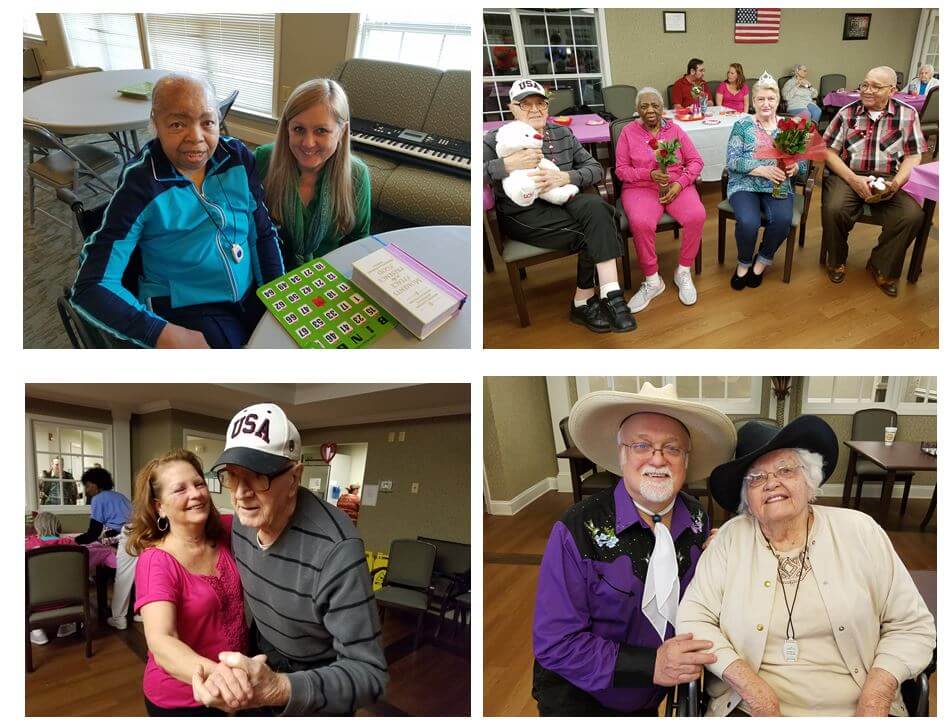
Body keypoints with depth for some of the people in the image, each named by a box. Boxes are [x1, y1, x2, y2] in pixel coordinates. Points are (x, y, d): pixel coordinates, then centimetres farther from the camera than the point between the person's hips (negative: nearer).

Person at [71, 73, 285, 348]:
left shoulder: (239, 157, -4)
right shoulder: (139, 187, -15)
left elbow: (263, 233, 7)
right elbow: (91, 287, -17)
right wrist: (162, 333, -29)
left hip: (253, 296, 4)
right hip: (186, 310, -4)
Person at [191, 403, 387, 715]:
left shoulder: (336, 551, -36)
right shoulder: (242, 520, -13)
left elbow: (367, 671, -35)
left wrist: (283, 690, -49)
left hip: (319, 685, -5)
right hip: (262, 665, 6)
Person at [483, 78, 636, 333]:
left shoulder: (563, 134, 12)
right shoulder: (497, 140, 0)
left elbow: (595, 168, 5)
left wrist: (566, 177, -16)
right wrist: (508, 164, -26)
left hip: (563, 202, 5)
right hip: (523, 213, -4)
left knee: (596, 206, -30)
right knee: (590, 234, -26)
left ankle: (583, 302, -28)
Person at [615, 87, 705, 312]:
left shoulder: (675, 130, 10)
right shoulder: (628, 132, 6)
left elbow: (696, 161, 7)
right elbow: (621, 170, 2)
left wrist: (680, 183, -11)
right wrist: (650, 174, -13)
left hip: (677, 185, 2)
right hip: (640, 188, -2)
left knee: (696, 216, -29)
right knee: (641, 223, -35)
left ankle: (683, 272, -8)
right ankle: (652, 281, -17)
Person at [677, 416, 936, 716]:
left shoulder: (860, 532, 2)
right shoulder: (730, 539, 0)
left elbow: (912, 626, 5)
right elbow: (693, 620, -2)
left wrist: (877, 694, -10)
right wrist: (750, 685, -15)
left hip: (855, 711, 2)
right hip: (751, 710, -2)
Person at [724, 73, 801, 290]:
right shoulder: (742, 125, 4)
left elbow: (802, 161, 9)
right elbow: (731, 160, -5)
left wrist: (794, 167, -16)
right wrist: (762, 169, -17)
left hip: (779, 186, 2)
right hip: (745, 184, -2)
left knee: (782, 220, -30)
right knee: (748, 222, -31)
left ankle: (761, 262, -2)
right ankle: (744, 263, -1)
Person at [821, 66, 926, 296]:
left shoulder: (907, 114, 4)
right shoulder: (847, 113, 3)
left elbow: (914, 156, 6)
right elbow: (829, 151, 0)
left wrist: (896, 183, -13)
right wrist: (853, 179, -13)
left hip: (887, 179, 1)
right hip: (847, 175, -1)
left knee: (912, 216, -25)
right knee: (834, 209, -32)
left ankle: (881, 268, 1)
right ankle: (837, 262, -2)